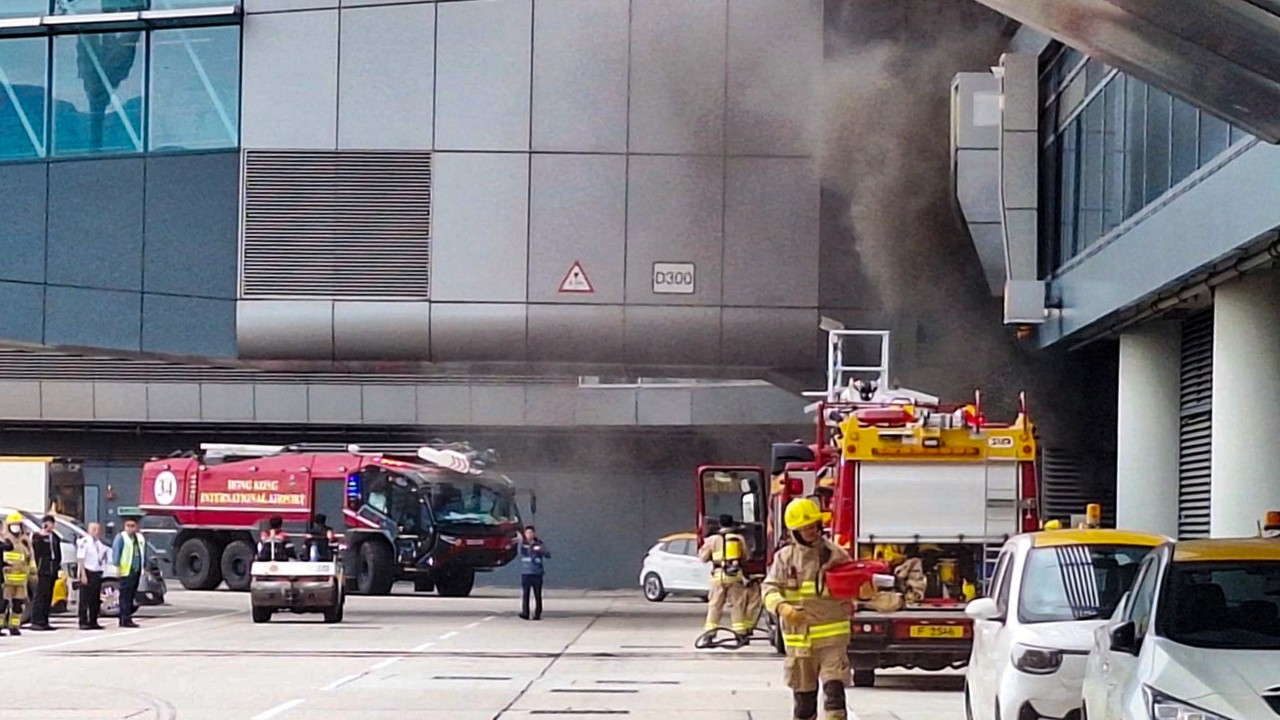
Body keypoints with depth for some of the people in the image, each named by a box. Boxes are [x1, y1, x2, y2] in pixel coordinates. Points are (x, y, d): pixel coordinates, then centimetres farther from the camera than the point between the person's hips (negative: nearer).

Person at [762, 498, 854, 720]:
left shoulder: (836, 554, 1)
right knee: (803, 693, 11)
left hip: (832, 635, -2)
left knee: (834, 689, -13)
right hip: (799, 636, 2)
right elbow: (770, 588, -2)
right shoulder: (785, 557, 4)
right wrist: (782, 607, -21)